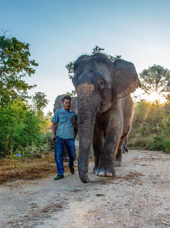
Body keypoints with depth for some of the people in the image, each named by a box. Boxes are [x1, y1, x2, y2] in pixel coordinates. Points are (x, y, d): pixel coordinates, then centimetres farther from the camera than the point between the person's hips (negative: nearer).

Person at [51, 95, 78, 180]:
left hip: (70, 137, 2)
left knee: (72, 155, 10)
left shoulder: (73, 113, 11)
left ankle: (71, 165, 41)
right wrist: (53, 134, -4)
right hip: (60, 136, -2)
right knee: (58, 155, -8)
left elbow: (77, 124, 18)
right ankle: (60, 173, -2)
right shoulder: (58, 112, 6)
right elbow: (54, 124, 7)